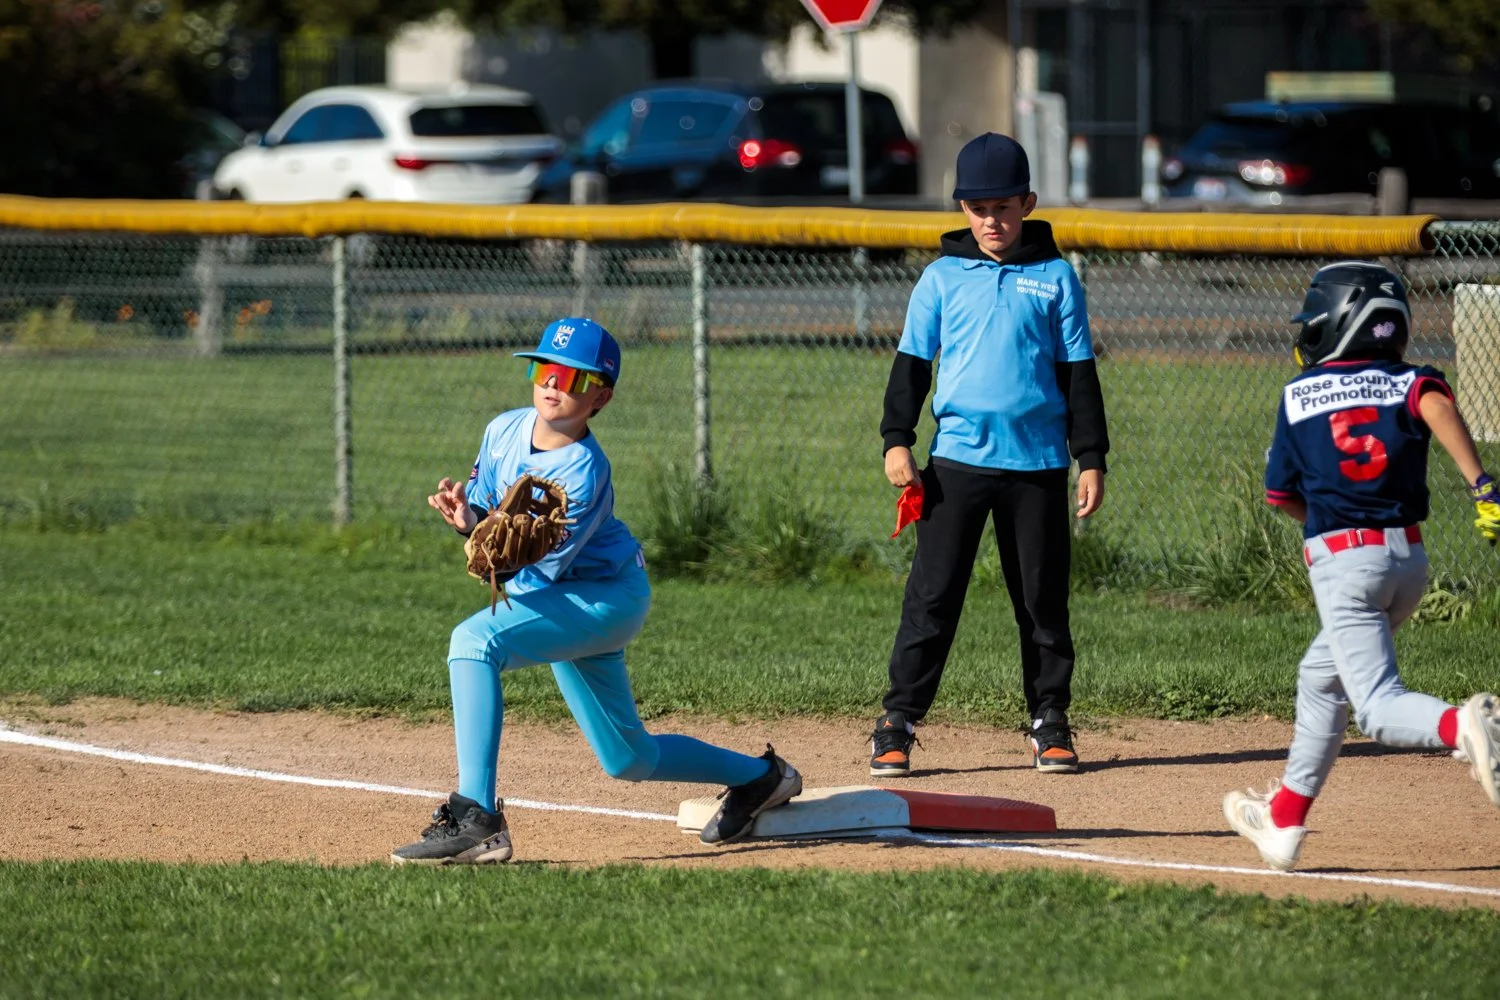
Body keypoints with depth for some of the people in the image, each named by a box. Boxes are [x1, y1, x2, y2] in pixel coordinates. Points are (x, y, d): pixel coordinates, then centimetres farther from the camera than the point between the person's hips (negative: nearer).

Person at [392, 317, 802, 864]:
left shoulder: (583, 473, -27)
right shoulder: (506, 430, -6)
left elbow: (539, 571, -27)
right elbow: (484, 509, 6)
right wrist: (468, 516, -16)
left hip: (607, 598, -9)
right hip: (563, 606, 9)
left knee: (476, 639, -31)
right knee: (629, 759, 19)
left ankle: (475, 818, -35)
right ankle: (757, 775, 42)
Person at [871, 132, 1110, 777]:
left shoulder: (1055, 278, 5)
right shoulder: (943, 278, 5)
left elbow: (1079, 374, 7)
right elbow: (912, 363, 7)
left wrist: (1091, 459, 3)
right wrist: (897, 441, -4)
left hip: (1037, 462, 0)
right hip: (958, 458, 0)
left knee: (1043, 598, 7)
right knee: (932, 596, -3)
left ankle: (1049, 720, 18)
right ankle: (898, 725, -1)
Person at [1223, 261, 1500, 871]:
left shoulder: (1299, 395, 5)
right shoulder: (1406, 383, 7)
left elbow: (1282, 494, 11)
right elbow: (1436, 405, -18)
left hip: (1344, 561, -5)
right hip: (1411, 558, 5)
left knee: (1380, 708, -12)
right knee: (1322, 678, 24)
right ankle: (1284, 821, 31)